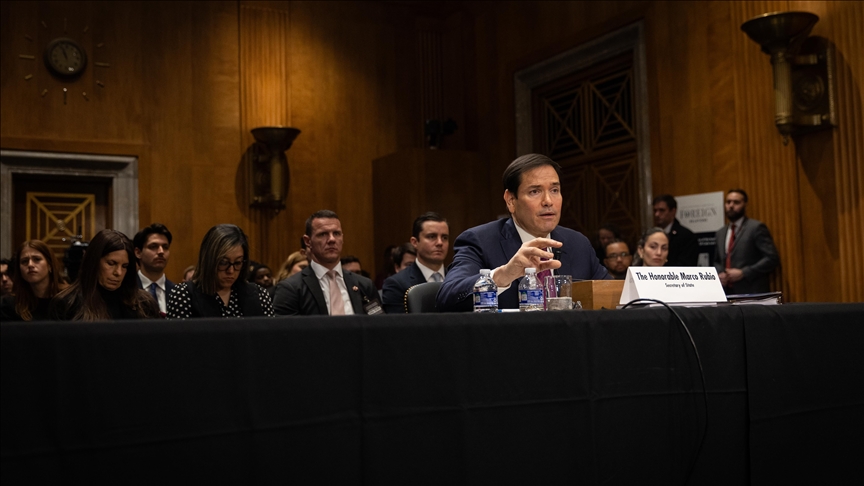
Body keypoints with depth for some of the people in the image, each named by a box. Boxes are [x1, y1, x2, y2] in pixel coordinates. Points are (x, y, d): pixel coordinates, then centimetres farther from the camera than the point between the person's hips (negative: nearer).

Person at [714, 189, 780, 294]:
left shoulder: (756, 227, -2)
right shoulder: (720, 233, 18)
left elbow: (772, 258, -9)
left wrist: (743, 273, -15)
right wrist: (719, 274, 2)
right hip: (727, 293, 5)